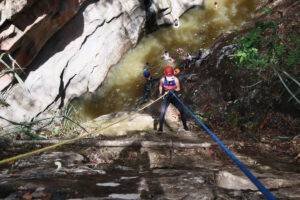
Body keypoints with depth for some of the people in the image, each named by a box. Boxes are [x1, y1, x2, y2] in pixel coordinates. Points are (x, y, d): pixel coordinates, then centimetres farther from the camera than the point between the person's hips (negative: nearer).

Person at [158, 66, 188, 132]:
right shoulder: (162, 80, -12)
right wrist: (161, 93, -4)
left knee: (181, 110, -3)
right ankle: (160, 127, 1)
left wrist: (173, 90, -23)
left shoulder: (175, 79, -14)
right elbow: (160, 86, 8)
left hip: (174, 97, 0)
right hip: (166, 97, 0)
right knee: (162, 112, -12)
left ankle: (185, 125, 15)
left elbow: (178, 88, -5)